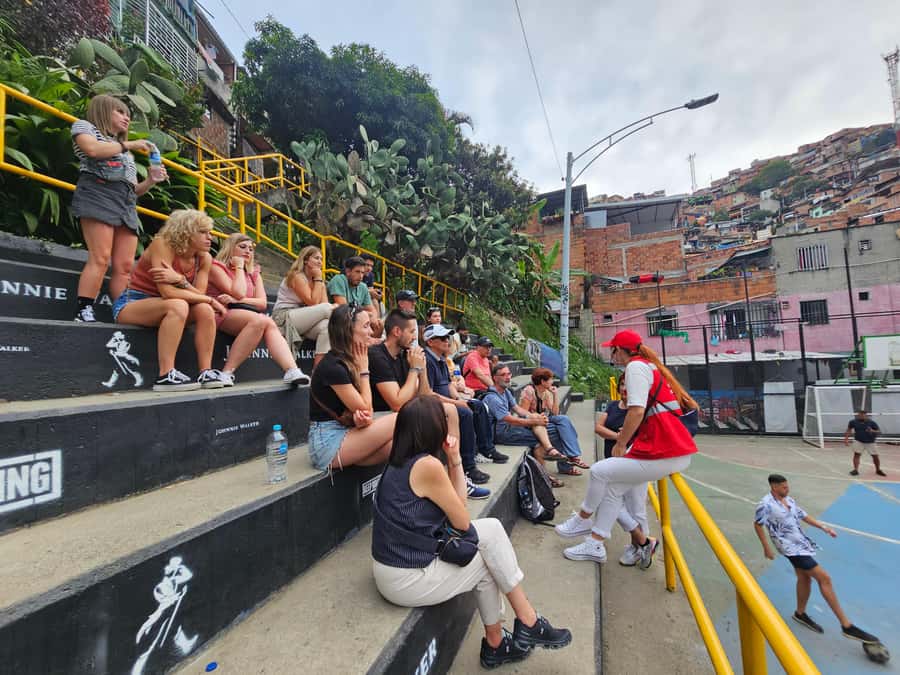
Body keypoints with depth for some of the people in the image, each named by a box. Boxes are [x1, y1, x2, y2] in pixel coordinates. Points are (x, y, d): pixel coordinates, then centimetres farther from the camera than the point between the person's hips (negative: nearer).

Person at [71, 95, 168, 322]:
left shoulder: (125, 151, 34)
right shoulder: (84, 126, 19)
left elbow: (132, 189, 26)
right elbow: (92, 149, -6)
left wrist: (151, 180, 8)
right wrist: (129, 145, 4)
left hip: (126, 205, 6)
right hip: (98, 195, -6)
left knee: (125, 266, -8)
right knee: (100, 258, -20)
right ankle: (84, 313, -20)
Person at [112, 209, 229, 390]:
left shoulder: (204, 258, -3)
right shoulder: (163, 244, -19)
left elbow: (199, 295, -11)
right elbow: (167, 292, -29)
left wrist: (180, 279, -30)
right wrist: (210, 300, -22)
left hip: (164, 308, 6)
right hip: (130, 305, -6)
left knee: (205, 310, -20)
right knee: (178, 305, -34)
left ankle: (206, 373, -20)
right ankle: (166, 376, -34)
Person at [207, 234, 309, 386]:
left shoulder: (254, 273, 22)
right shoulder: (216, 266, 5)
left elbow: (263, 303, 7)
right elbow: (239, 293, -11)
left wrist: (236, 300, -8)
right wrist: (239, 267, 0)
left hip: (248, 315, 5)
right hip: (221, 315, -4)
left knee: (270, 324, -29)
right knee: (260, 320, -34)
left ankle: (292, 371, -47)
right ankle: (227, 373, -33)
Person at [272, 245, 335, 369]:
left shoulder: (316, 278, 14)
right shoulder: (297, 276, -9)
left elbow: (325, 303, 4)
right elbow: (313, 303, -16)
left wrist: (334, 307, -19)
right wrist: (318, 279, -9)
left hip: (301, 319, 6)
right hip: (284, 318, -6)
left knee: (327, 325, -25)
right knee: (326, 309, -25)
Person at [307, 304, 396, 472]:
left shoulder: (350, 362, 8)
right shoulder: (332, 367, -18)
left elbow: (364, 412, 6)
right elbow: (365, 408, -13)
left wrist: (360, 418, -18)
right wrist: (363, 369, -8)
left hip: (343, 433, 7)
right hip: (327, 444, -7)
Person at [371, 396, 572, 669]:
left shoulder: (403, 460, 4)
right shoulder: (428, 465, -24)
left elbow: (457, 506, 6)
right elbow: (463, 522, -10)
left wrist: (454, 459, -1)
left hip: (394, 563, 8)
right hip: (405, 579, -8)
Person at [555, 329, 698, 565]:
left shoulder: (636, 366, -10)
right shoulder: (650, 365, 20)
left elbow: (637, 411, -20)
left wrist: (620, 444, -9)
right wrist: (628, 434, 20)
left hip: (665, 454, -10)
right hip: (675, 449, 10)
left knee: (600, 471, -2)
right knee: (613, 487, 13)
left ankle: (584, 520, 22)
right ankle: (595, 545, 22)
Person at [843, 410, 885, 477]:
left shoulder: (871, 423, -9)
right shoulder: (853, 422, -7)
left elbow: (879, 431, -5)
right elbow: (848, 430, 5)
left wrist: (872, 431, -27)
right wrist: (846, 439, -2)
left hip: (870, 442, 1)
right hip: (858, 441, -1)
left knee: (875, 456, 7)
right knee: (856, 454, -12)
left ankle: (878, 470, 31)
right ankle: (855, 470, -9)